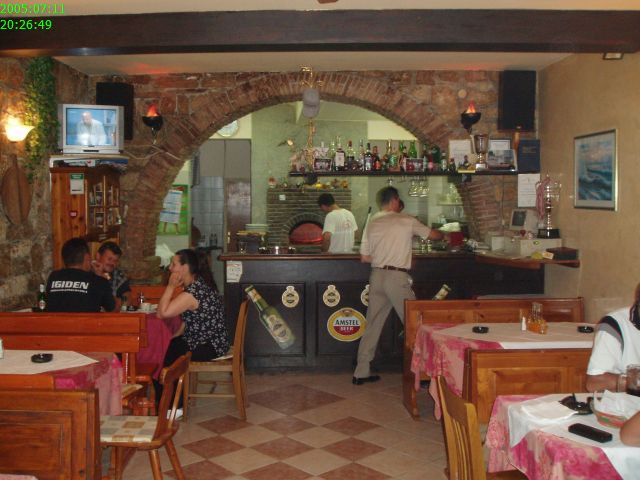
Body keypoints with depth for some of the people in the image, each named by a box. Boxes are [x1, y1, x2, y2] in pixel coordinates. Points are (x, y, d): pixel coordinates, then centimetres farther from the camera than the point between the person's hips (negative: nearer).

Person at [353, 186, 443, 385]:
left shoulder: (372, 223, 10)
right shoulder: (406, 221, 0)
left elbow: (364, 257, 11)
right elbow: (434, 235, 12)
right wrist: (442, 235, 35)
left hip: (376, 276, 5)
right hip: (397, 277, -5)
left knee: (373, 325, 11)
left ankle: (361, 372, 15)